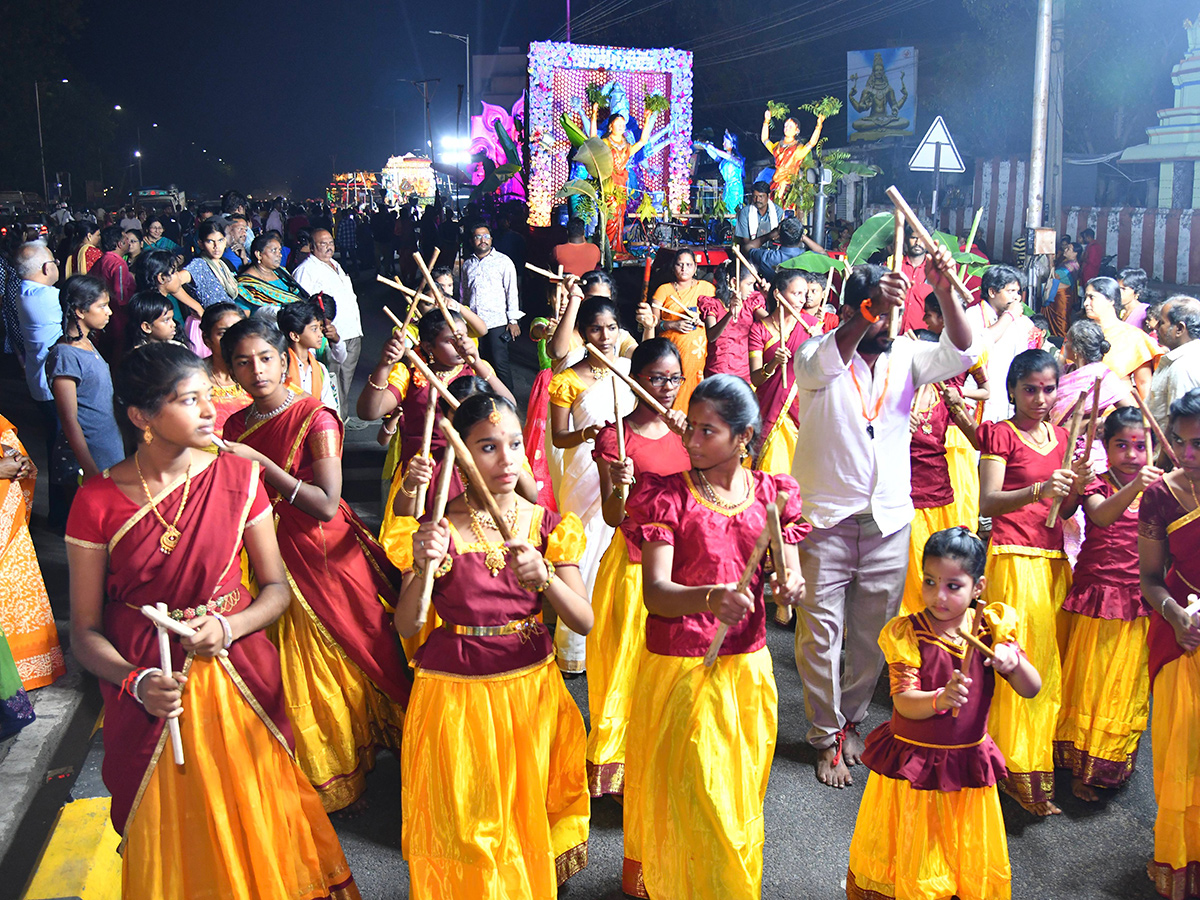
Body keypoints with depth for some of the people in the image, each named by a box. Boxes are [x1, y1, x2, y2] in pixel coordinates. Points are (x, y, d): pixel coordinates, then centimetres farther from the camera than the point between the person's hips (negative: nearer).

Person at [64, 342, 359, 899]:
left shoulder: (237, 477, -6)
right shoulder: (98, 502, -11)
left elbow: (276, 588, 1)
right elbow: (85, 631, -6)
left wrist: (228, 627, -17)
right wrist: (137, 682, -22)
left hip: (239, 676, 1)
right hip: (151, 696, -1)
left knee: (256, 820, 12)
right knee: (172, 838, 12)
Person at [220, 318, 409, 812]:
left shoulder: (315, 419, -13)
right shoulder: (235, 426, 5)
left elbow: (326, 504, -22)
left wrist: (260, 462, -23)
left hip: (326, 558, -5)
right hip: (270, 562, 5)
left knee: (334, 671, 6)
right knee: (288, 674, 10)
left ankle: (341, 773, 26)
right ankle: (305, 776, 28)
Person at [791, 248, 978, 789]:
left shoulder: (904, 358, 6)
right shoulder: (817, 354, -6)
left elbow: (960, 352, -8)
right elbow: (825, 362, -29)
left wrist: (944, 290, -23)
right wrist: (870, 310, -45)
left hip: (888, 520, 4)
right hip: (825, 517, -3)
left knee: (873, 634, 13)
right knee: (822, 632, 2)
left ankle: (850, 720, 34)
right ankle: (826, 738, 18)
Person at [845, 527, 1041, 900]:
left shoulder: (991, 627, -6)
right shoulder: (906, 632, -14)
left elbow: (1032, 690, -5)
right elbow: (903, 702, -21)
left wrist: (1013, 660, -26)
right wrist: (940, 699, -41)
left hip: (968, 764, 3)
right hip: (911, 764, -2)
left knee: (971, 858, 16)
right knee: (907, 857, 11)